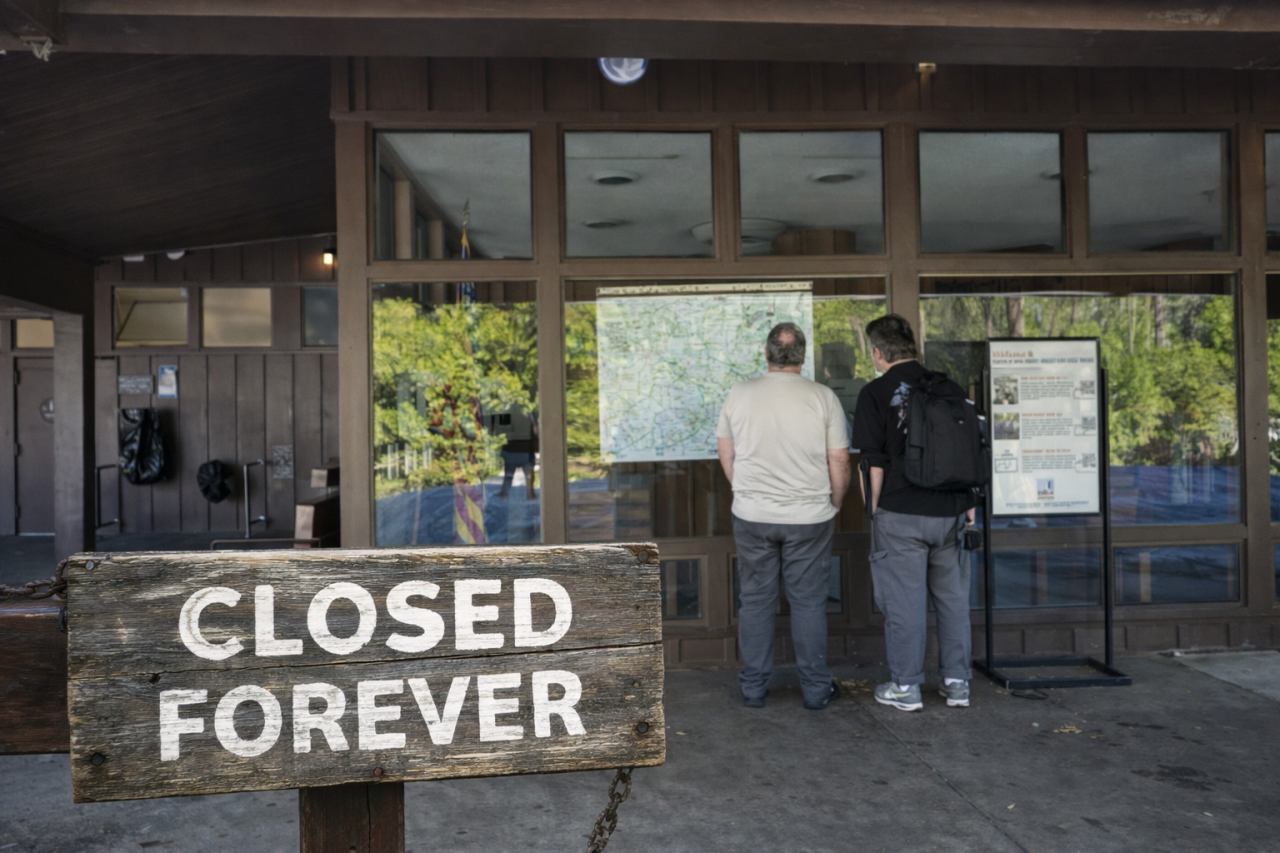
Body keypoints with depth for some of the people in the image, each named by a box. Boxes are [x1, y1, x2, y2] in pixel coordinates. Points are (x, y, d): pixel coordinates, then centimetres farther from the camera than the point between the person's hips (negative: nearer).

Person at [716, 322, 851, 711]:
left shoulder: (740, 394, -2)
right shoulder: (823, 397, -6)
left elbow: (725, 452, 7)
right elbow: (839, 461, -3)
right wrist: (834, 504, 13)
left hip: (752, 516, 1)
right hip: (809, 517, -1)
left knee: (756, 601, 11)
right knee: (808, 602, 9)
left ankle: (754, 688, 19)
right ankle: (815, 689, 18)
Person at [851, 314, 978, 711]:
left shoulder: (875, 393, -6)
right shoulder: (949, 388, 7)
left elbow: (874, 462, -9)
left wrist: (875, 508, 1)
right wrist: (968, 504, 16)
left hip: (900, 514, -4)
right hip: (950, 511, 5)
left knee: (904, 600, 3)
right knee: (953, 597, 14)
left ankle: (905, 686, 12)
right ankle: (957, 682, 21)